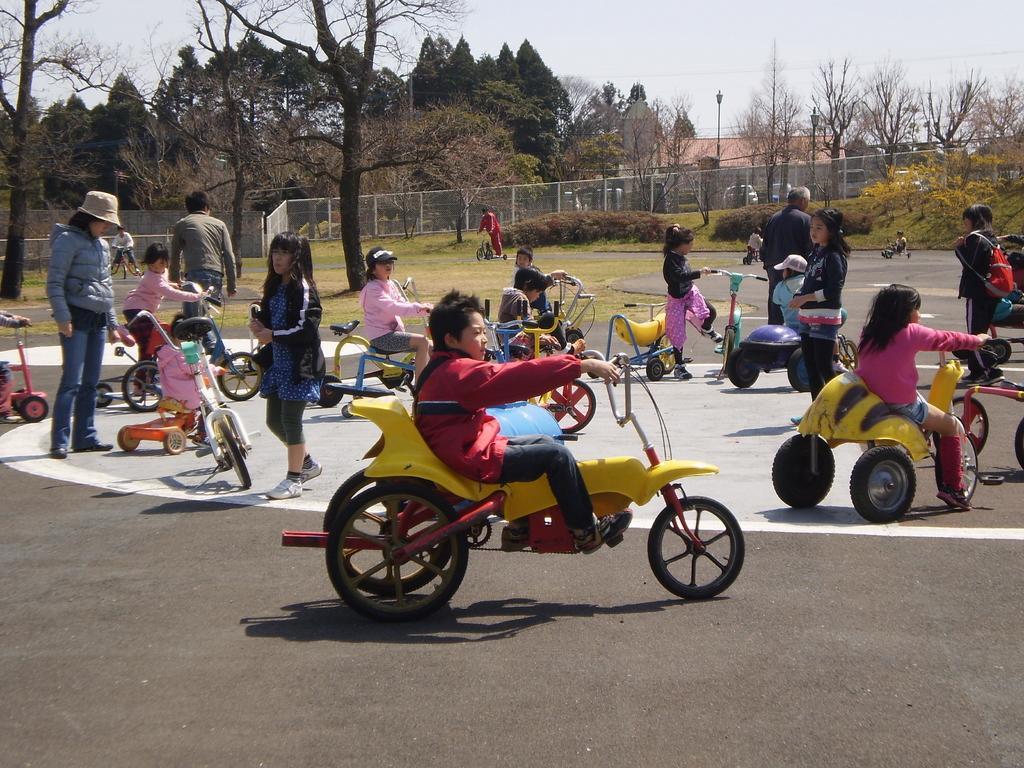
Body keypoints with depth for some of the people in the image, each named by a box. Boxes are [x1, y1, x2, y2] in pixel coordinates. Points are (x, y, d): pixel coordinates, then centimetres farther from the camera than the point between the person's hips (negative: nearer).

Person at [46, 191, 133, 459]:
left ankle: (85, 436, 15)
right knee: (72, 381, -12)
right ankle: (59, 440, -10)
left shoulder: (102, 245, 18)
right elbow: (54, 283, -11)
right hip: (77, 317, -8)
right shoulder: (68, 240, -6)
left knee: (91, 382, 9)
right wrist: (63, 318, -18)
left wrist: (112, 323, 22)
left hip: (99, 319, 8)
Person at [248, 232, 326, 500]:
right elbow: (268, 316, 22)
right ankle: (307, 463, 31)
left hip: (300, 363, -9)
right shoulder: (274, 287, 13)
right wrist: (258, 324, 0)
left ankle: (294, 479, 4)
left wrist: (273, 335, -15)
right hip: (278, 362, 9)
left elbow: (306, 329, -20)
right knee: (274, 420, 13)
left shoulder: (303, 288, -13)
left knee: (291, 419, -6)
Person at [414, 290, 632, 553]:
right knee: (557, 454, -10)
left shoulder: (442, 369, 13)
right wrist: (584, 365, -27)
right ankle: (585, 531, 3)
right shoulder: (462, 372, -20)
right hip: (475, 460, -11)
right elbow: (519, 376, -27)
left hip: (459, 450, 11)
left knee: (543, 442, 20)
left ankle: (520, 527, 22)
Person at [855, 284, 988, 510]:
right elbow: (947, 340, 1)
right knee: (954, 426, 11)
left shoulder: (868, 333, 6)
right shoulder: (911, 333, -10)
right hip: (903, 405, -7)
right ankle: (953, 488, 10)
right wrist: (978, 339, 18)